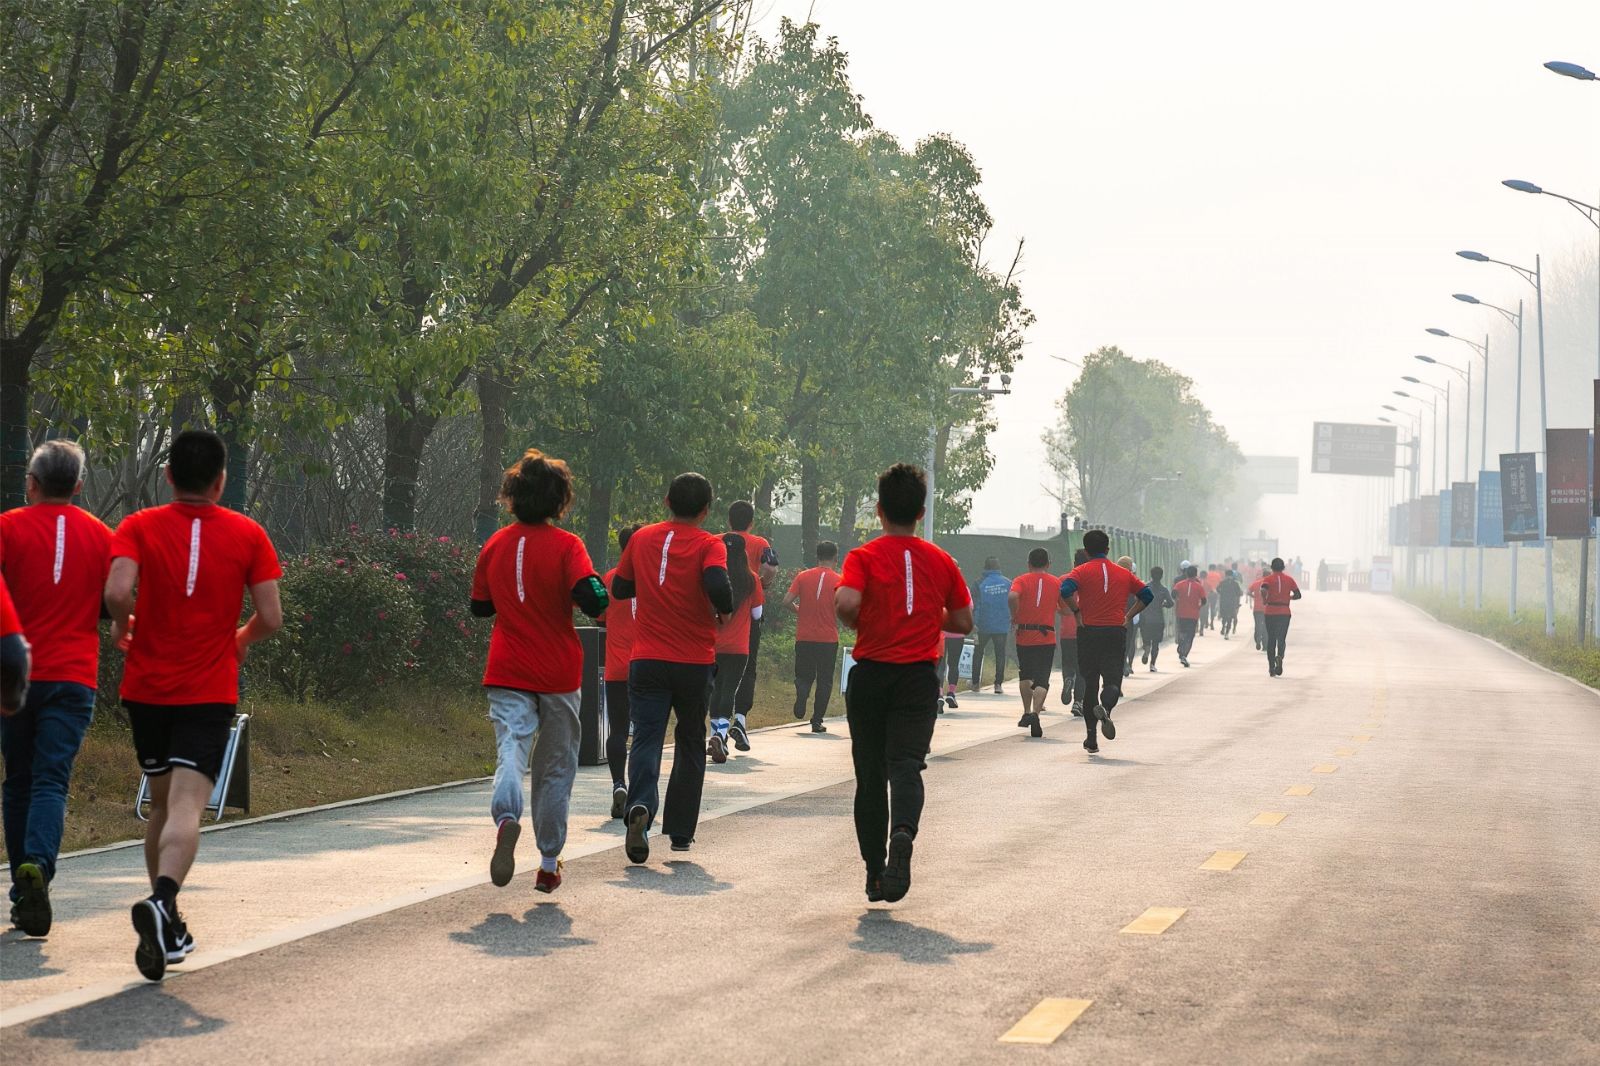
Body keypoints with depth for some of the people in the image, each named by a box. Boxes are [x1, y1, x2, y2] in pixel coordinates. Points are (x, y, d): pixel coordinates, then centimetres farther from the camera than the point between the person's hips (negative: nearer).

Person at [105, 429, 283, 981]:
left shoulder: (138, 527, -1)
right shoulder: (247, 535, 0)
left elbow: (118, 591, -18)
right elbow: (271, 617, -3)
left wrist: (122, 628, 3)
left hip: (146, 687, 2)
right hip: (209, 692, -2)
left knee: (162, 803, 18)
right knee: (187, 806, -12)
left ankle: (167, 927, 24)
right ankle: (162, 901, -38)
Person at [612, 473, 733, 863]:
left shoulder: (642, 539, 5)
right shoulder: (708, 545, -6)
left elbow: (619, 588, 14)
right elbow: (717, 585, -24)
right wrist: (724, 611, -4)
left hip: (647, 660, 1)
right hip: (695, 663, -1)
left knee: (646, 739, -3)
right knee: (691, 744, 16)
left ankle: (640, 807, -32)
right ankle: (680, 832, 18)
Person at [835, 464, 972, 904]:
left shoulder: (864, 557, -4)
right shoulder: (940, 561, 5)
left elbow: (846, 604, -21)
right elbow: (963, 622, 9)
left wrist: (861, 626, 0)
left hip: (870, 674, -1)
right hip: (919, 677, 1)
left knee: (870, 774, 9)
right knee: (906, 764, -8)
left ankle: (875, 874, 13)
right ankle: (903, 833, -39)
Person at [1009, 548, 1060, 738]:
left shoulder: (1021, 580, 1)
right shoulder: (1056, 583, 6)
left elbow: (1013, 596, -20)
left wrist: (1014, 616, -5)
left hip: (1024, 636, 1)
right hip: (1047, 638, -1)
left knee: (1025, 676, 21)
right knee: (1042, 680, -4)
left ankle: (1027, 713, 24)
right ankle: (1036, 713, -24)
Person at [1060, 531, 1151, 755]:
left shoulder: (1082, 571, 0)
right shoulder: (1123, 574, 11)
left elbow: (1066, 590, -19)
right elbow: (1147, 595, 11)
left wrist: (1077, 612, -6)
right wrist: (1128, 616, 11)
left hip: (1089, 631, -1)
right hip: (1116, 633, 1)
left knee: (1090, 683, 8)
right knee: (1113, 680, 0)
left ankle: (1091, 739, 10)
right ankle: (1105, 708, -36)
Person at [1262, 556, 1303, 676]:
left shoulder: (1268, 579, -1)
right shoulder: (1289, 579, 6)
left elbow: (1263, 591, -21)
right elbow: (1298, 595, 3)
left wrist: (1265, 600, -3)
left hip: (1270, 612, -1)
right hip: (1285, 612, 1)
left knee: (1271, 640, 9)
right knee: (1281, 638, 2)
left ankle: (1271, 668, 9)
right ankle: (1280, 656, -30)